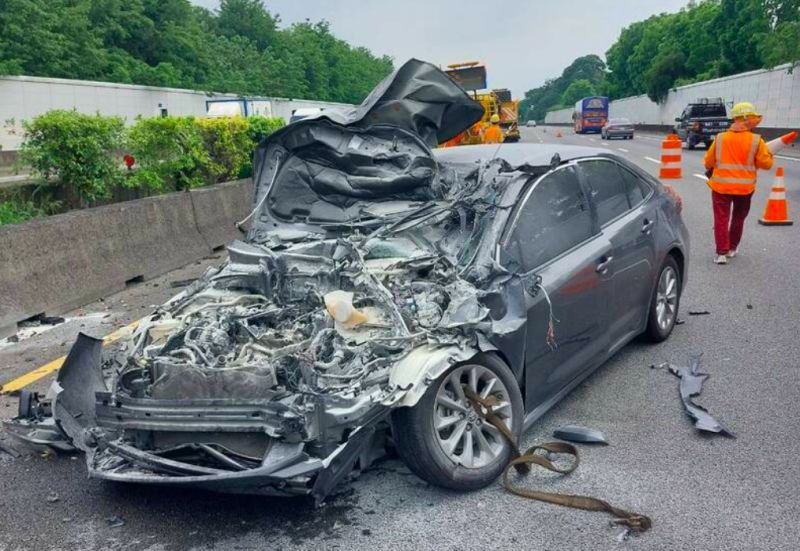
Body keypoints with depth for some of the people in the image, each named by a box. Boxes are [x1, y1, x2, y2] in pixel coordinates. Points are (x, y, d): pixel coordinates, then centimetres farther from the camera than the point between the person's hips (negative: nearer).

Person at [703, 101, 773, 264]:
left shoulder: (720, 138, -5)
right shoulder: (756, 141, -10)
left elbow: (708, 162, 2)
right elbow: (766, 163, -8)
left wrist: (711, 170, 23)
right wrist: (768, 153, 12)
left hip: (721, 185, 0)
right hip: (745, 187, 0)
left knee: (721, 219, 3)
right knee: (738, 218, 19)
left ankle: (722, 252, -5)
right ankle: (732, 248, 29)